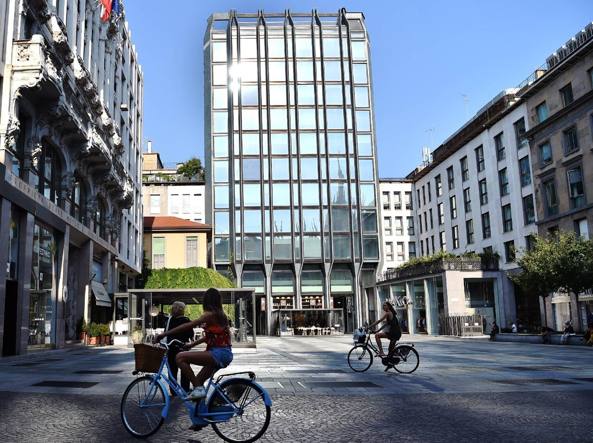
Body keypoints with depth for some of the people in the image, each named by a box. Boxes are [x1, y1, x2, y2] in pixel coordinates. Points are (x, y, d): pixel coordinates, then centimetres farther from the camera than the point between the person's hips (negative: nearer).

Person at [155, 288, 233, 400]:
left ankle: (198, 388, -17)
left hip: (218, 353, -10)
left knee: (180, 357, -16)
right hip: (226, 354, 10)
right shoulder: (221, 315, 17)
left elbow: (188, 326, -16)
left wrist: (164, 334, -15)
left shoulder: (210, 314, -9)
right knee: (198, 381, 21)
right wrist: (192, 344, 21)